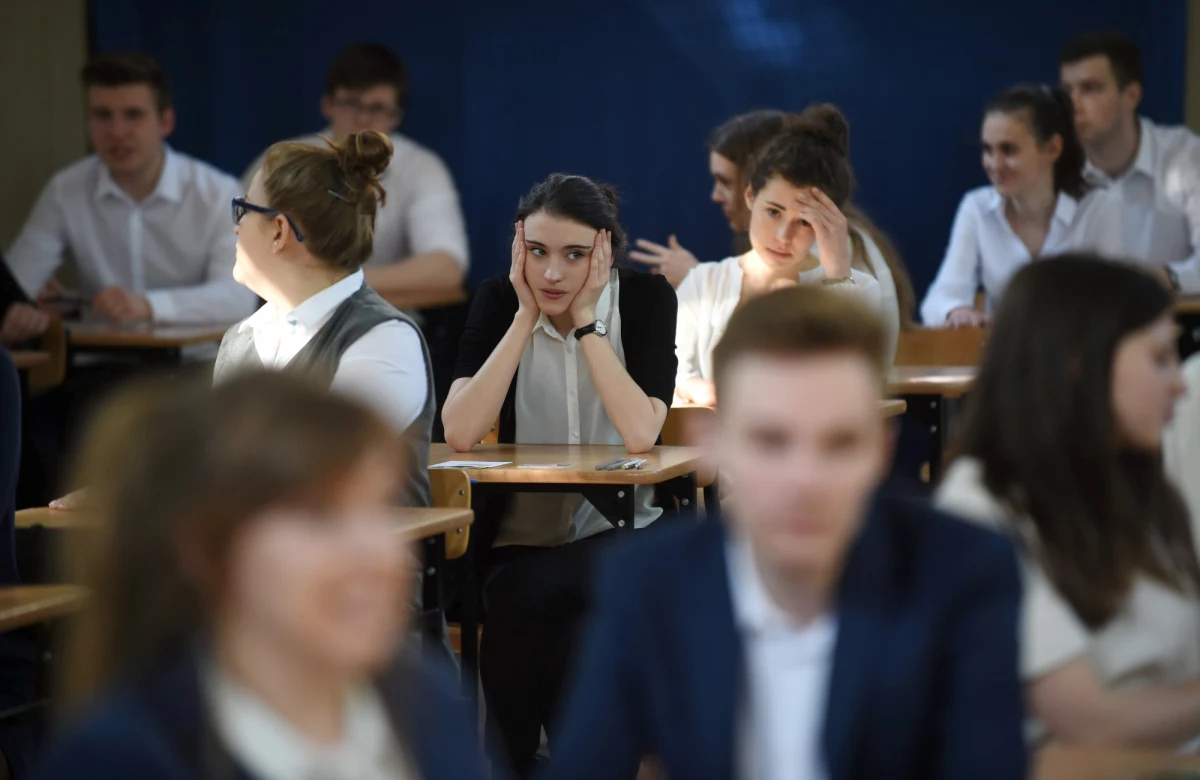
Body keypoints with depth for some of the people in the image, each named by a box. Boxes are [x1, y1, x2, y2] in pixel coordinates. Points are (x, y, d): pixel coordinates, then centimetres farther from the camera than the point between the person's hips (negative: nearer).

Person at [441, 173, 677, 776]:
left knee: (537, 597, -31)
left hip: (620, 530, -2)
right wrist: (527, 317, -17)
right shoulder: (499, 300, -4)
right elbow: (459, 434, -19)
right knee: (520, 600, -30)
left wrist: (585, 321, -20)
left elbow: (639, 436, -23)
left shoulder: (646, 298, -9)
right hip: (522, 533, 2)